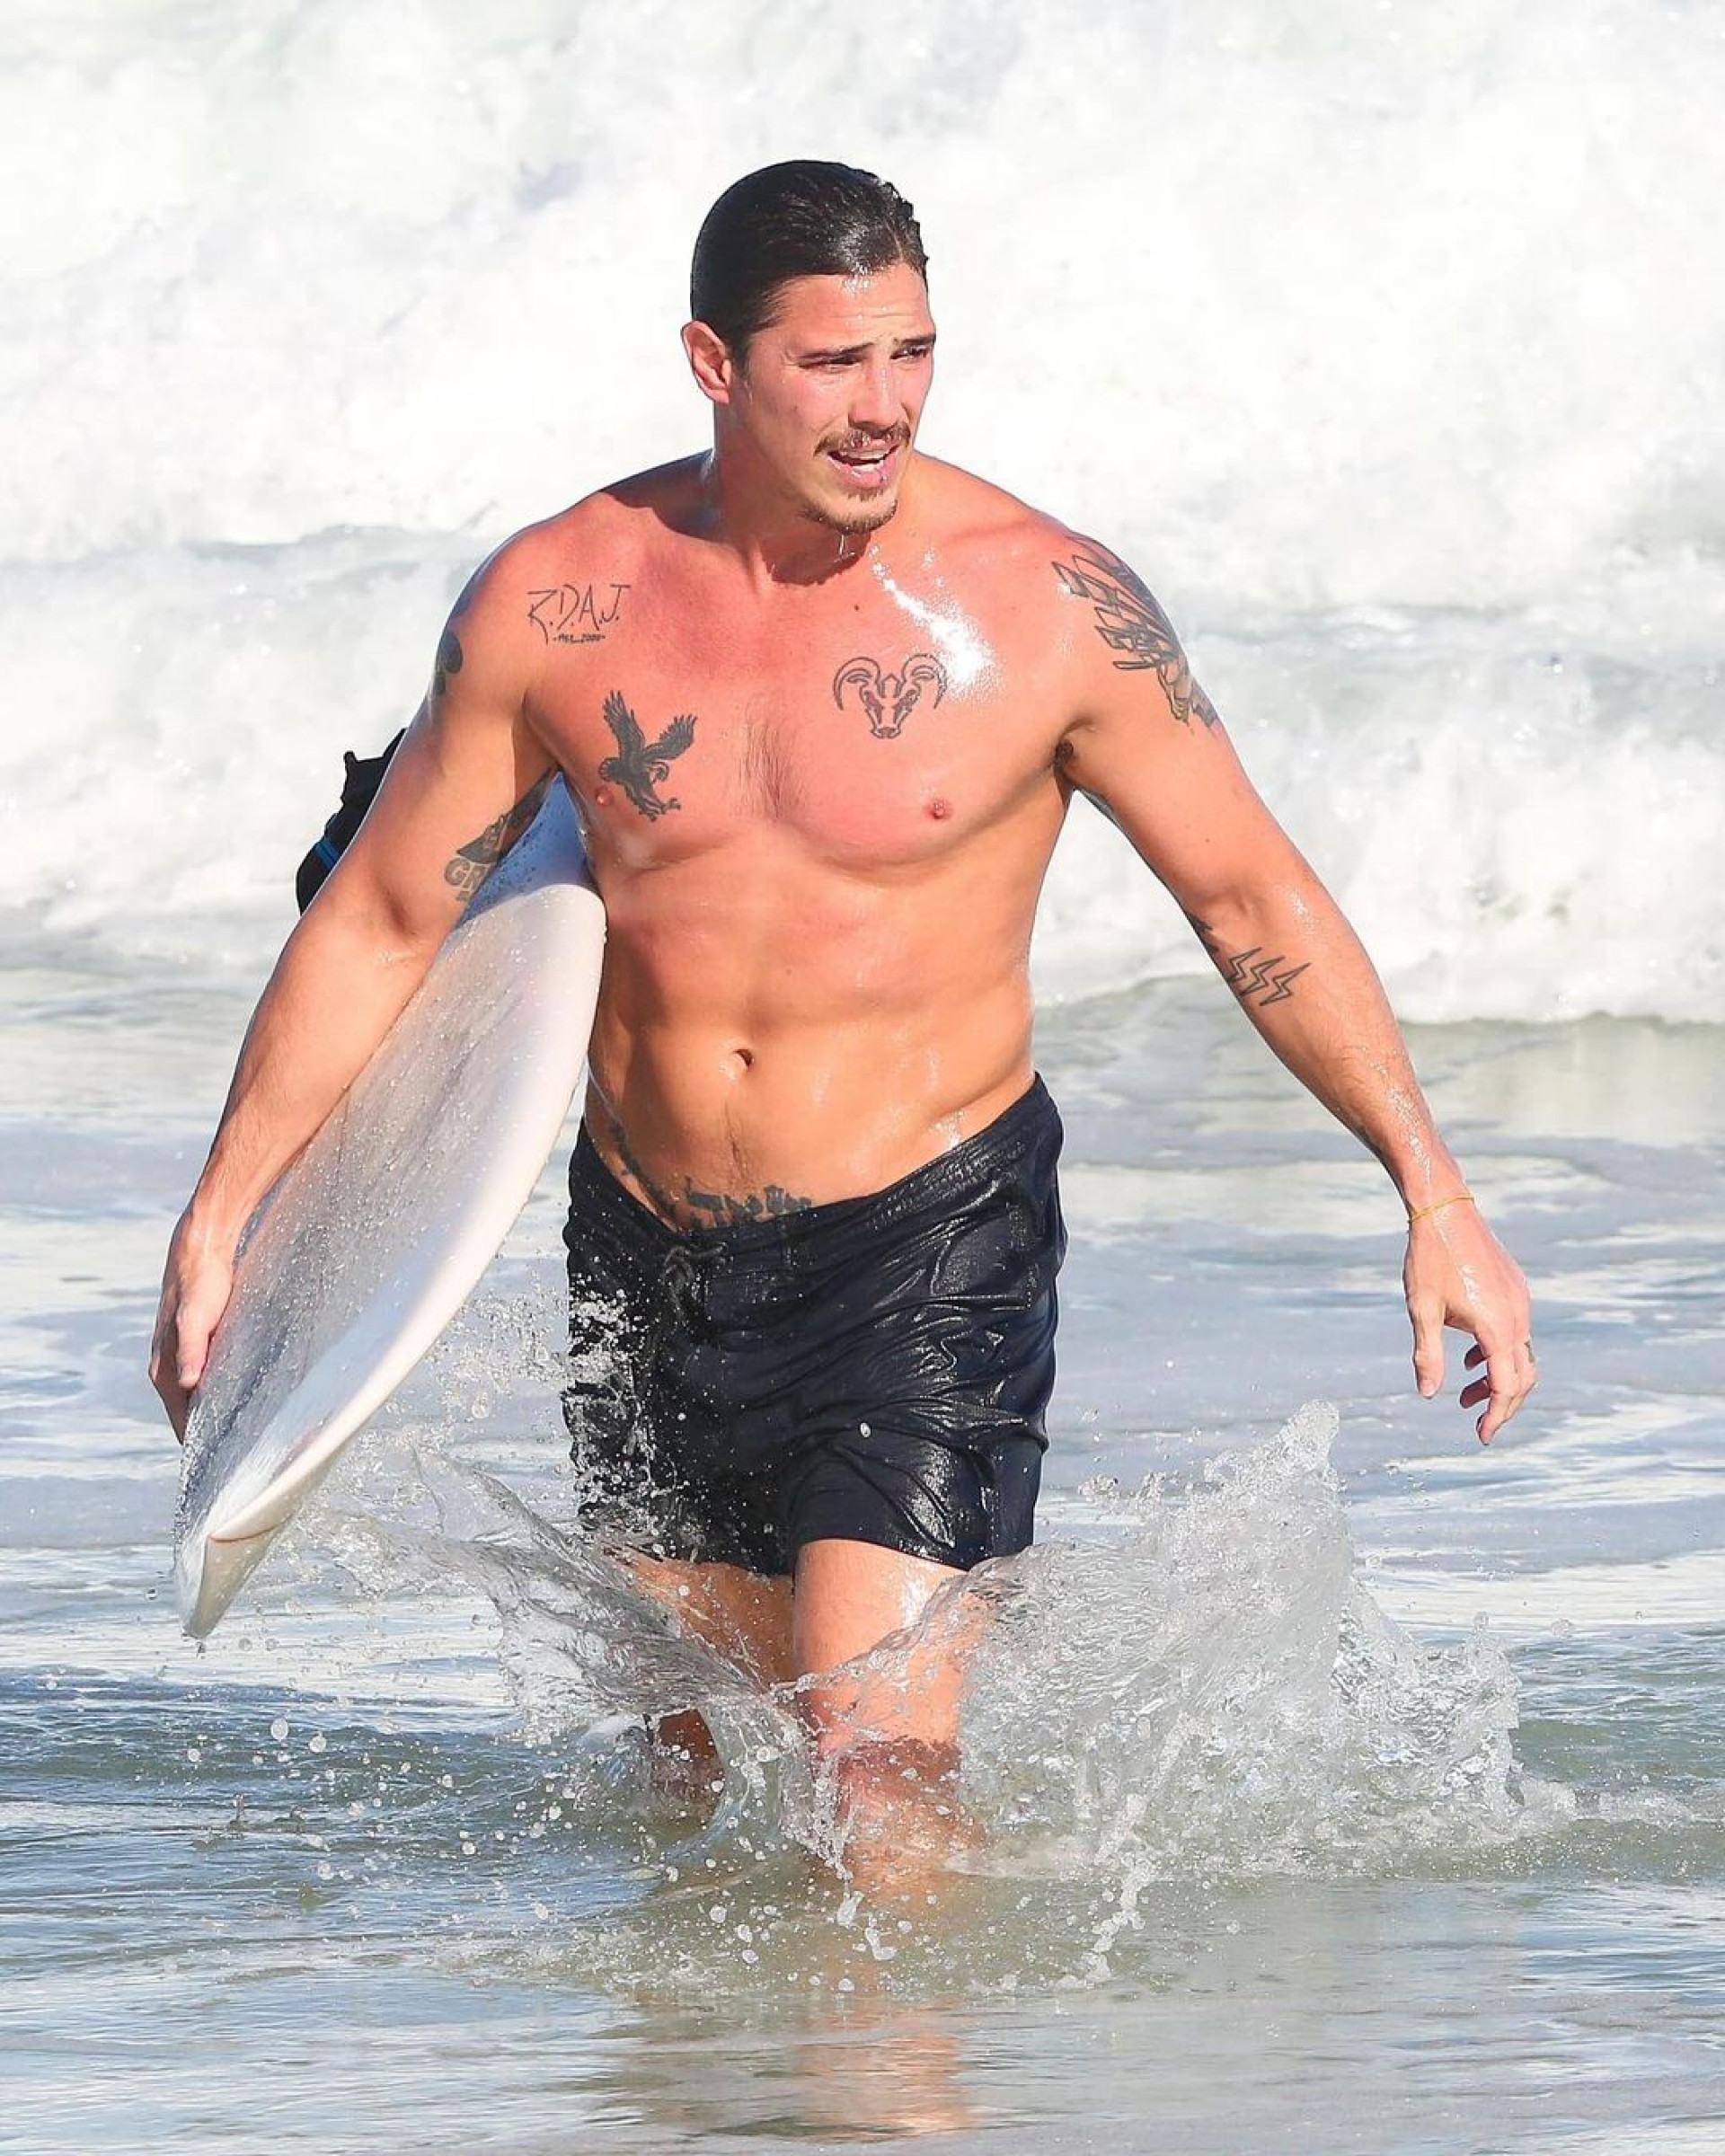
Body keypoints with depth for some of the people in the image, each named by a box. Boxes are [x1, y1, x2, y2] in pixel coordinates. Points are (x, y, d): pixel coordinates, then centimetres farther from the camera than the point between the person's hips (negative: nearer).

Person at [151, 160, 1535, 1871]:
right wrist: (220, 1215, 6)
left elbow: (1254, 902, -1)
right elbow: (378, 922, 6)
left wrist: (1434, 1197, -4)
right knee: (702, 1779, 14)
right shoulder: (558, 605, -6)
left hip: (930, 1234, -3)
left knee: (871, 1765, -17)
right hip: (649, 1252, 3)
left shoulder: (1049, 605, -11)